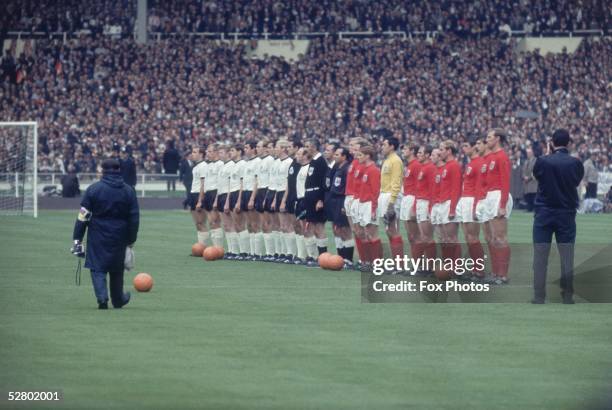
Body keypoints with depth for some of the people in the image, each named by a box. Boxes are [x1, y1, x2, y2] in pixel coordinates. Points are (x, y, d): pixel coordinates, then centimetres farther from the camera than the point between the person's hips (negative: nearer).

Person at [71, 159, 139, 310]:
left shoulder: (93, 189, -6)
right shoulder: (128, 191, 2)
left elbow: (82, 216, -7)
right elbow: (134, 218, 6)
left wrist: (77, 239, -3)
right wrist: (131, 241, 15)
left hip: (98, 236, -3)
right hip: (119, 238, 3)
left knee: (97, 268, 2)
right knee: (117, 269, 18)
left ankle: (102, 298, -16)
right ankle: (118, 300, 31)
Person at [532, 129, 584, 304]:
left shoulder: (542, 161, -12)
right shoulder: (576, 163, -8)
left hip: (544, 213, -1)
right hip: (567, 215, 1)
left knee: (540, 257, 2)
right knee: (567, 257, 6)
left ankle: (539, 297, 0)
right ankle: (567, 296, 6)